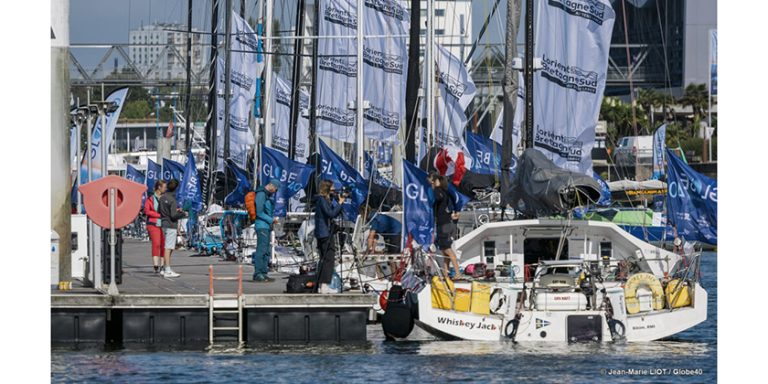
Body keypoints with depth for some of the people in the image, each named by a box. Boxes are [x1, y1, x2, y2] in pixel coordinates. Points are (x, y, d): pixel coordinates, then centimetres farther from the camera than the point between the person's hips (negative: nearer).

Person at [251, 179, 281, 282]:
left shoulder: (269, 195, 18)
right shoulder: (261, 194, -12)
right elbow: (259, 213, -18)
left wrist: (273, 219, 11)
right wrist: (271, 220, -14)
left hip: (267, 226, 10)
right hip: (262, 226, -10)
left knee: (267, 251, 11)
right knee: (261, 250, -12)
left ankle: (264, 273, 14)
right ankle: (257, 274, -13)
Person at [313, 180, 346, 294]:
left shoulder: (327, 200, 17)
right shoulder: (321, 200, -12)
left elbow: (335, 214, 19)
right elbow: (331, 214, -21)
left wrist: (339, 203, 8)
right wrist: (339, 203, -13)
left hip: (324, 233, 10)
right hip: (325, 233, -10)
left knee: (324, 259, 11)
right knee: (328, 259, -12)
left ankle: (321, 286, 13)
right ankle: (324, 285, -16)